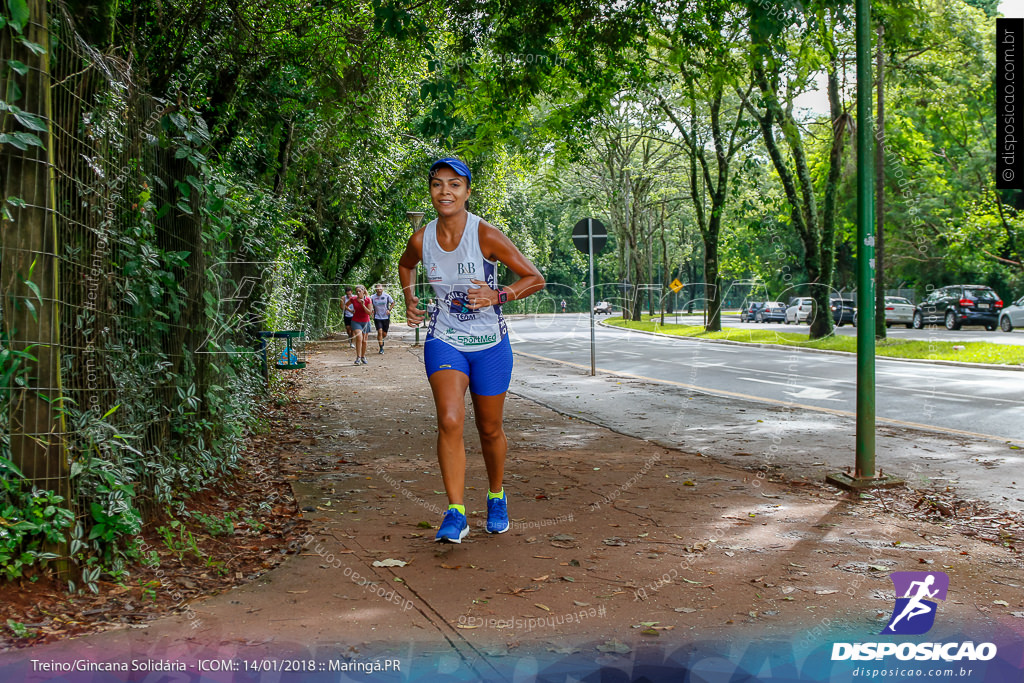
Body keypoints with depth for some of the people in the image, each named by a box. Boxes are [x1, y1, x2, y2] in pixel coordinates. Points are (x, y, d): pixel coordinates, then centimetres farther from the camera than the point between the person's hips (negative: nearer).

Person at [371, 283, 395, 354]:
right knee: (380, 332, -15)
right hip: (377, 317, -1)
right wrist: (372, 310, -13)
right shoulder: (372, 297, -5)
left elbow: (393, 303, 8)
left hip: (386, 317, 1)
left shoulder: (386, 296, -5)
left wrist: (389, 309, -8)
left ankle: (381, 340, 42)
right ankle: (381, 348, -7)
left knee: (384, 334, 6)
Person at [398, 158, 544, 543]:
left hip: (490, 345, -1)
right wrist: (409, 300, 5)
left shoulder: (487, 236, -16)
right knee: (450, 420, -20)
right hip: (444, 341, 1)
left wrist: (497, 295, -23)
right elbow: (405, 266, 21)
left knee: (490, 430, 11)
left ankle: (496, 497, 37)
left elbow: (535, 279, -9)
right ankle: (455, 514, -14)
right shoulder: (421, 240, -5)